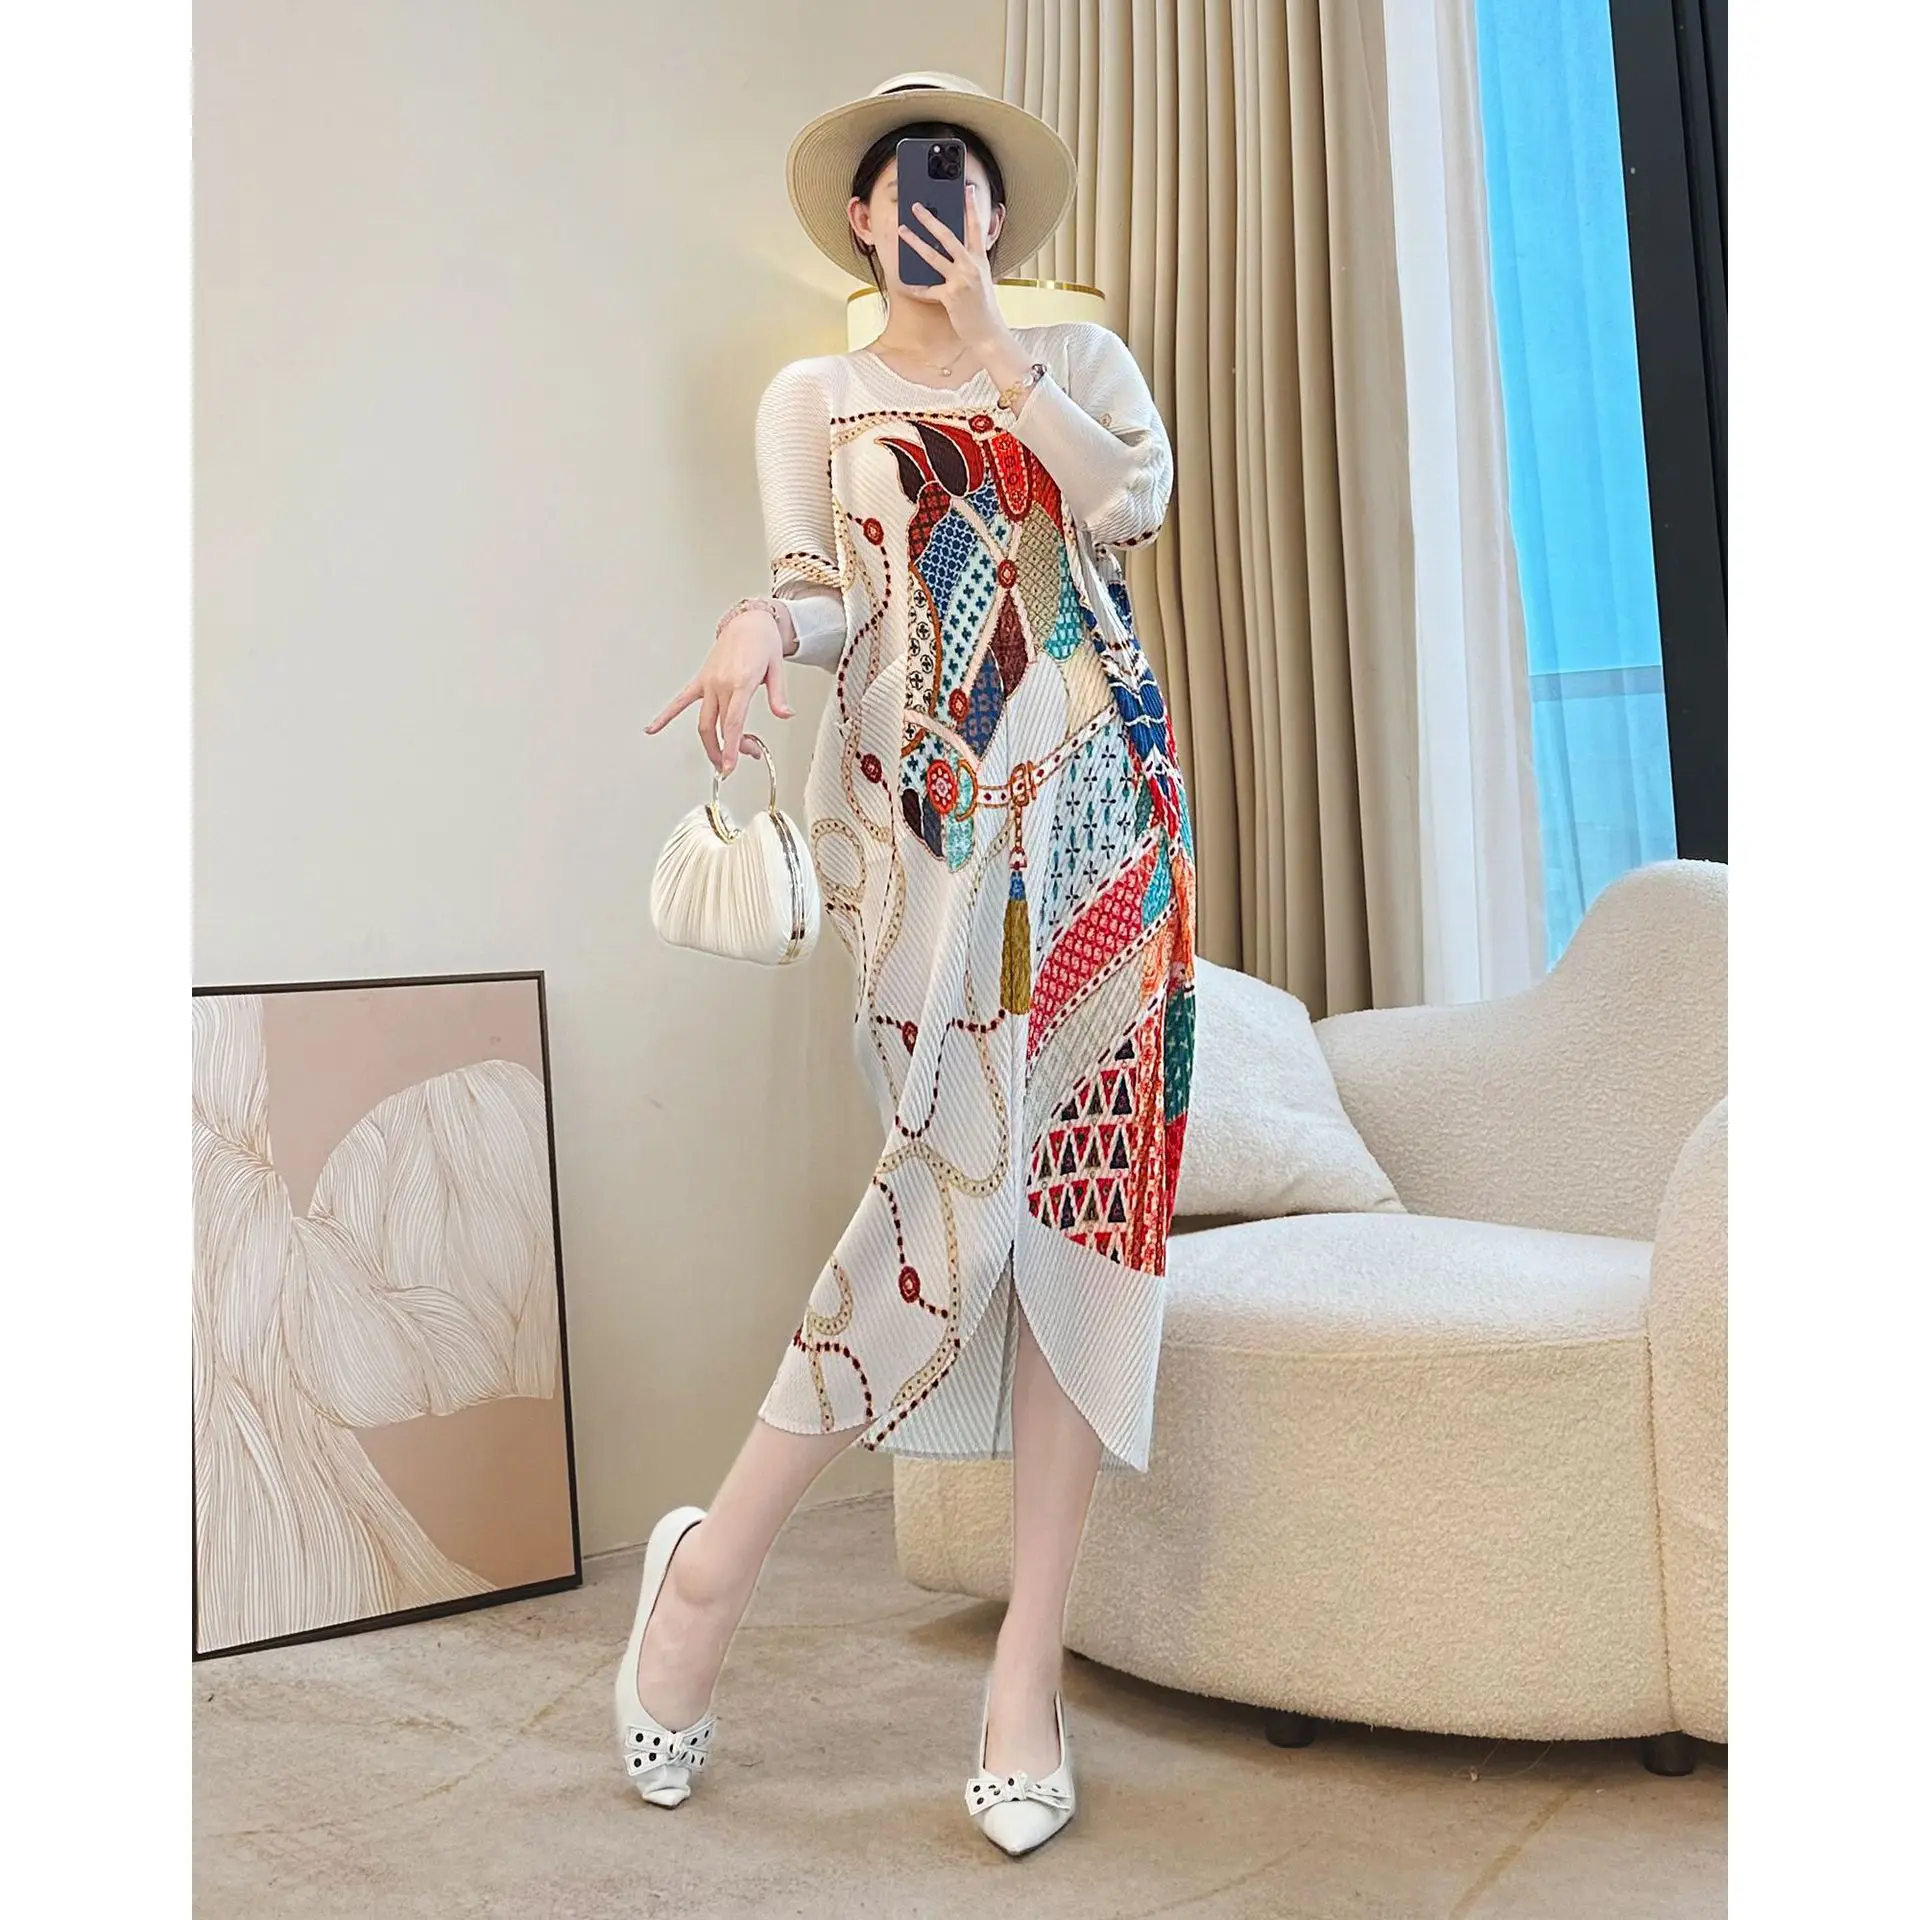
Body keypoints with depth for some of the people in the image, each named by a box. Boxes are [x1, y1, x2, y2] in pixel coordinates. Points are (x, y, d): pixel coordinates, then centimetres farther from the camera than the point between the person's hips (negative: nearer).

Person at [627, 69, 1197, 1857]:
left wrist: (989, 345, -1)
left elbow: (1133, 494, 0)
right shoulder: (815, 396, 16)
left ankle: (1028, 1662, -1)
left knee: (1087, 1189, -6)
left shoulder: (1081, 353, 21)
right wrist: (761, 627, -23)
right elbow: (820, 587, -1)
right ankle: (712, 1562, -1)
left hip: (1099, 801, 3)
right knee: (961, 1183, -17)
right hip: (922, 808, -2)